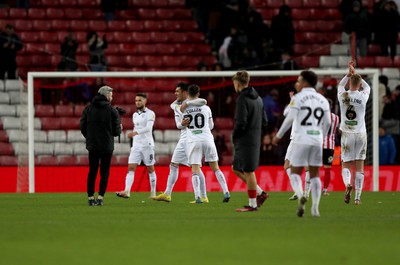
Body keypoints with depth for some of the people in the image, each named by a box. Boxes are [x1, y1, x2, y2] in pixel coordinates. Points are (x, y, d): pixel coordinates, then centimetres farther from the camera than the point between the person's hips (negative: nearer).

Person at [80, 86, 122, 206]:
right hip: (107, 146, -3)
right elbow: (116, 131, -5)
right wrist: (119, 127, 18)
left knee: (92, 171, 10)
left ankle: (91, 197, 7)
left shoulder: (88, 109, 2)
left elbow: (82, 127, 2)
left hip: (92, 145, 3)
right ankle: (100, 197, -4)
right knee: (104, 172, 4)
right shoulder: (112, 110, -6)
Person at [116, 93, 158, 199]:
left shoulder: (150, 114, -6)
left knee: (150, 169, 4)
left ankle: (153, 192, 14)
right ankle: (127, 191, -21)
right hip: (136, 145, 5)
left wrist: (135, 132, -34)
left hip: (147, 145, -5)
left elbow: (148, 128, -21)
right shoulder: (135, 115, 15)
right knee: (131, 168, -9)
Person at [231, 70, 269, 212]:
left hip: (245, 141, -9)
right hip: (255, 140, 9)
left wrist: (234, 137, -5)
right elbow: (264, 122, 16)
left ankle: (252, 204, 1)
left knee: (248, 171, -3)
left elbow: (241, 123, -20)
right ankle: (260, 193, 14)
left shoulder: (242, 99, -14)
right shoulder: (258, 98, 14)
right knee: (236, 169, 17)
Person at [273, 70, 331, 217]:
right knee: (315, 175, 10)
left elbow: (290, 119, -8)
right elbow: (327, 123, 9)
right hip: (317, 140, 4)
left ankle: (300, 196, -24)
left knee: (295, 173, 4)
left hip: (301, 140, -4)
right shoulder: (322, 100, 11)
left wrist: (278, 136, 4)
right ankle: (315, 208, -1)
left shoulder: (298, 98, -3)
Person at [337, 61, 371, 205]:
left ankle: (347, 184, -23)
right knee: (359, 166, 5)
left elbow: (340, 85, 20)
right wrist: (355, 74, 20)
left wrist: (349, 73, 20)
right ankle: (358, 197, 1)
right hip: (361, 133, 0)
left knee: (345, 164, 8)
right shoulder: (363, 96, -6)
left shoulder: (342, 95, -6)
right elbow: (367, 87, 19)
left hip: (347, 133, 0)